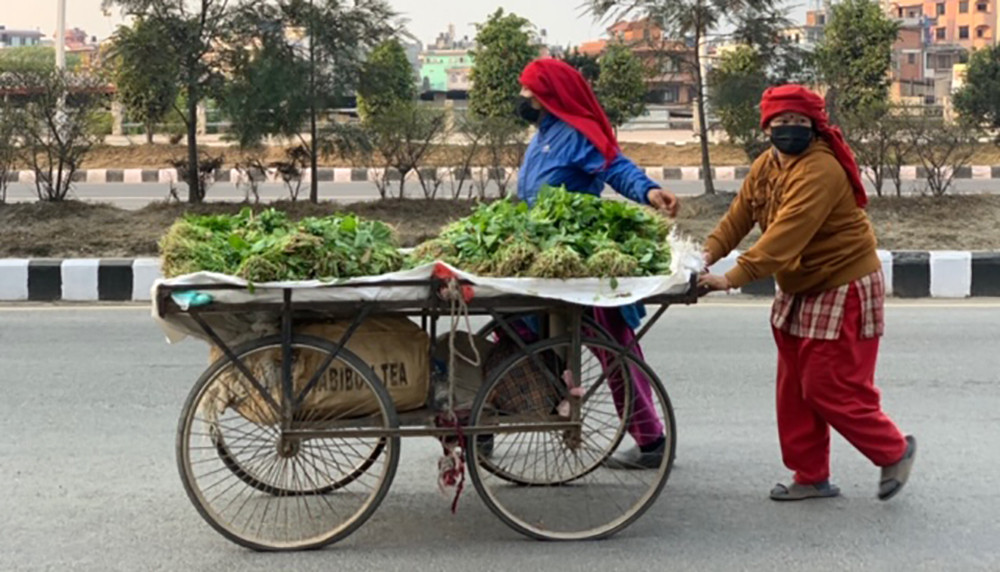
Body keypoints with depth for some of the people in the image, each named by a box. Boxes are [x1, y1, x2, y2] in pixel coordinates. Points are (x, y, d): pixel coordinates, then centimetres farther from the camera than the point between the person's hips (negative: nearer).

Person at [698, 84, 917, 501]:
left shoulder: (820, 171, -25)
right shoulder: (765, 167, 4)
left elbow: (785, 236, -34)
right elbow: (738, 216, 1)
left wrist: (732, 279, -36)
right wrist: (707, 254, -17)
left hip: (843, 289, -9)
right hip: (799, 291, 9)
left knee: (829, 388, -5)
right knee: (794, 388, 10)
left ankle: (895, 451, 16)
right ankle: (811, 477, 22)